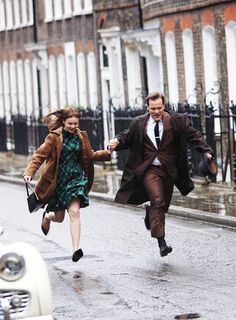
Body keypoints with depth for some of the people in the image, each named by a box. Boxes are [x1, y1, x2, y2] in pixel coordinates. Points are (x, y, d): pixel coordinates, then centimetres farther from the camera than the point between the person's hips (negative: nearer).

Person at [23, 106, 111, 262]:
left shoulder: (81, 136, 4)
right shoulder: (54, 137, -9)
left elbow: (90, 155, 16)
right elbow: (40, 155, -11)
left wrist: (107, 153, 2)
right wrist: (29, 172, -23)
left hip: (76, 177, 2)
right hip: (57, 179, -2)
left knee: (74, 212, -17)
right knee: (59, 217, 10)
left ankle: (76, 249, -21)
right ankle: (47, 216, 49)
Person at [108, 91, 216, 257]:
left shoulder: (177, 121, -1)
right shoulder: (138, 123, 1)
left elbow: (194, 136, -1)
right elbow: (127, 137, 12)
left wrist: (206, 151, -14)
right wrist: (117, 141, -9)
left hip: (169, 170, 2)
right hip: (149, 169, -2)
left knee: (163, 205, 12)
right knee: (157, 201, -20)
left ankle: (150, 213, 49)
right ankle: (161, 241, -19)